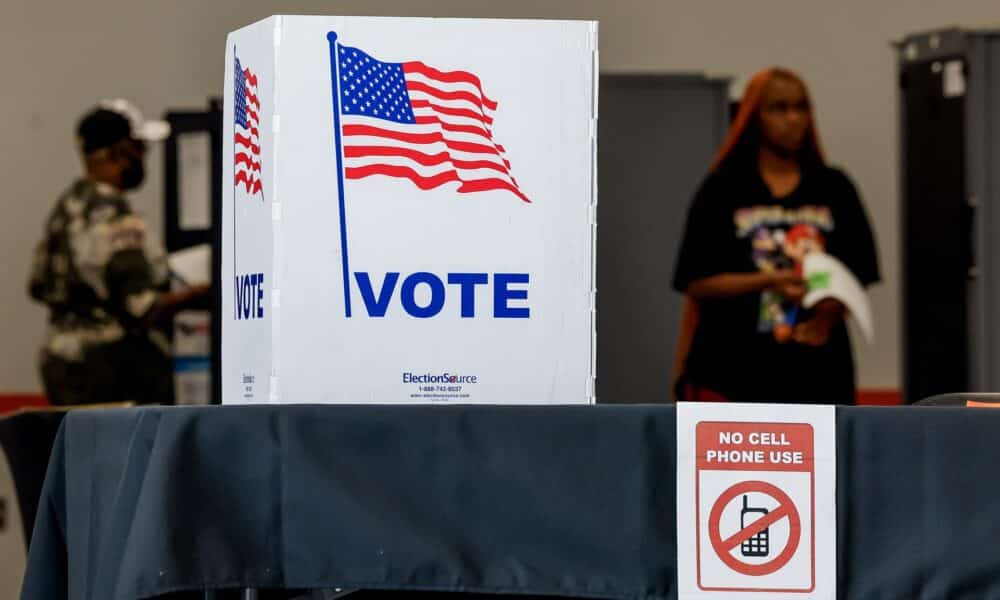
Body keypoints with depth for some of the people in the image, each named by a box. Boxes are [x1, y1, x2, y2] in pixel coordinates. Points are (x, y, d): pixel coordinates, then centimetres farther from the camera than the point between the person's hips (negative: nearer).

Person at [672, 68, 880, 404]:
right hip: (734, 375, -2)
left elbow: (857, 274, 7)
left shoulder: (834, 188, 9)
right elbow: (697, 284, -2)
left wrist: (830, 312, -14)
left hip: (817, 373, 2)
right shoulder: (721, 190, 2)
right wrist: (768, 281, -16)